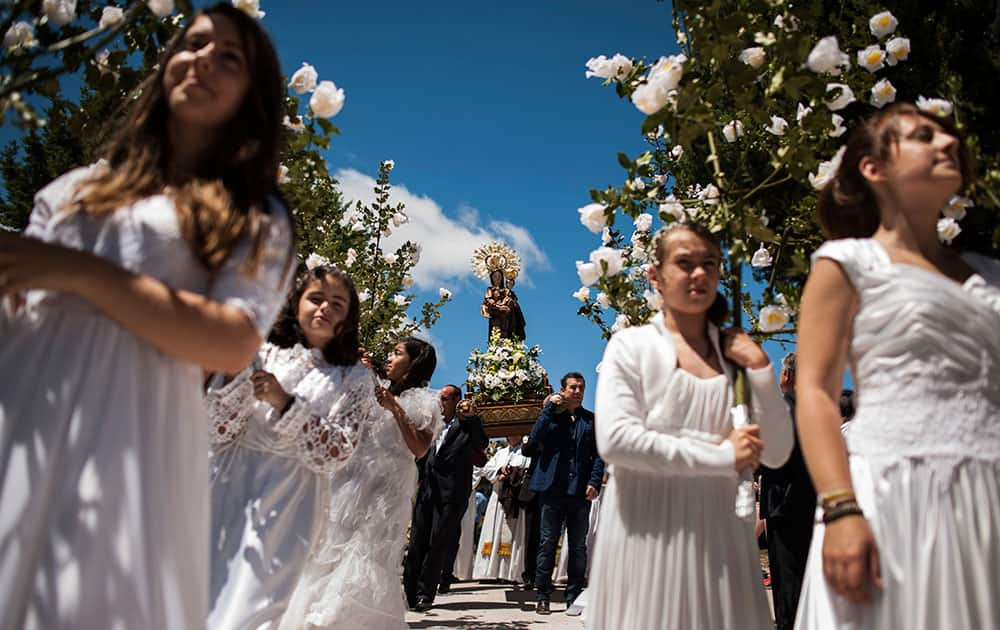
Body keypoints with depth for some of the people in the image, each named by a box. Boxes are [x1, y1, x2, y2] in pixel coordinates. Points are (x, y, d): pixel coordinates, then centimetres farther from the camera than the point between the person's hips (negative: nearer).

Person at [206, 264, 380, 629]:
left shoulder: (354, 379, 5)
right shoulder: (261, 353, 6)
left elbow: (335, 454, -6)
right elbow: (219, 431, 2)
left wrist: (285, 403, -14)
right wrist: (241, 373, -12)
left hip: (289, 502, -1)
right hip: (230, 485, 1)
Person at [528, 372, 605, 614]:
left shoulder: (592, 420, 12)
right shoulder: (550, 415, 11)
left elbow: (599, 455, 7)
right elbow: (534, 438, -7)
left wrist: (594, 482, -7)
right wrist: (550, 407, -7)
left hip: (580, 492, 1)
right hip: (552, 489, -1)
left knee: (578, 546, 5)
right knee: (547, 543, 1)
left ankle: (574, 597, 11)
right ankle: (542, 597, 8)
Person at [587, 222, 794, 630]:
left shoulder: (736, 353, 10)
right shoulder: (632, 345, -1)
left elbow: (776, 454, 7)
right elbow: (615, 440, -14)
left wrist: (760, 368, -4)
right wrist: (722, 456, -12)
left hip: (719, 528, 4)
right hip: (649, 528, -3)